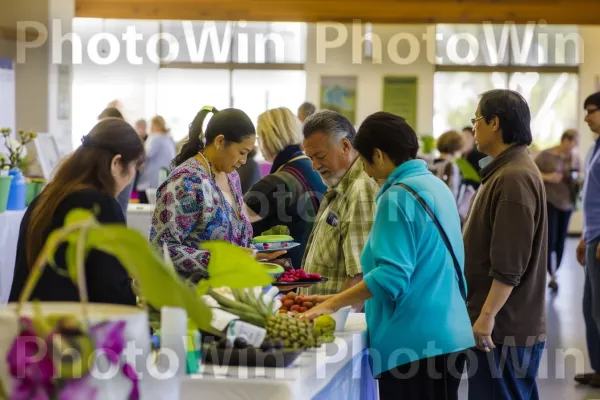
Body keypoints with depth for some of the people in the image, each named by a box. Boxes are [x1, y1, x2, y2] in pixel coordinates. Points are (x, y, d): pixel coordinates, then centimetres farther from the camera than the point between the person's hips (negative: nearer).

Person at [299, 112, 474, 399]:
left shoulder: (398, 196, -15)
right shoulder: (436, 185, 13)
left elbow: (390, 275, -22)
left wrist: (332, 304, -16)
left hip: (415, 339, -9)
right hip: (446, 335, 9)